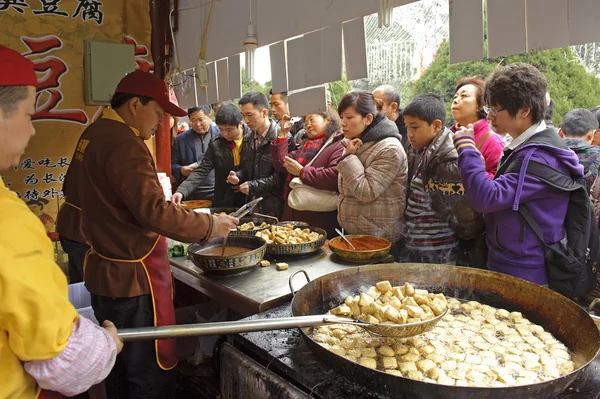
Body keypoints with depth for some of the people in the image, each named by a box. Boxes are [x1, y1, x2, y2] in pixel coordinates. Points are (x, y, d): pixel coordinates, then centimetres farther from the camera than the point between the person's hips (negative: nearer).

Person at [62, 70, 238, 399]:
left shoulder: (91, 135, 8)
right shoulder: (124, 144, -21)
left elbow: (73, 192, 21)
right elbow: (155, 213, -28)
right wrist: (211, 225, -18)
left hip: (102, 271, 10)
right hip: (133, 278, -10)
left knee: (119, 366, 24)